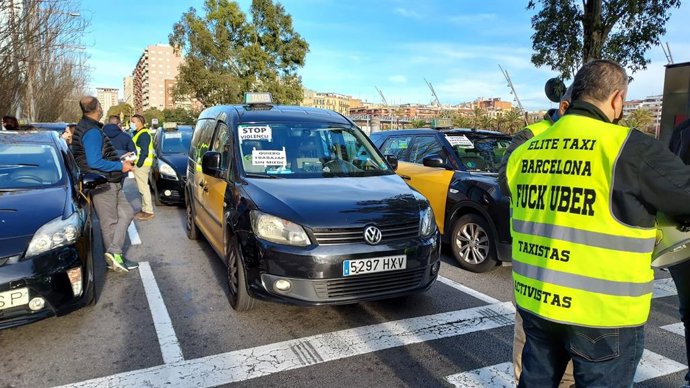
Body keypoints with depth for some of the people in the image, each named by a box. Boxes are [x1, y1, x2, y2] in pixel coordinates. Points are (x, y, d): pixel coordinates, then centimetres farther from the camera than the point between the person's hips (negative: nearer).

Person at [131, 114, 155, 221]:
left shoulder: (143, 134, -14)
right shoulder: (139, 133, 19)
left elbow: (144, 152, -22)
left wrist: (138, 164, -21)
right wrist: (137, 163, 17)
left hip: (141, 165, -11)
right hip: (140, 164, 11)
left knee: (143, 188, -8)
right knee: (142, 187, 14)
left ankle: (148, 212, -4)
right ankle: (145, 209, 22)